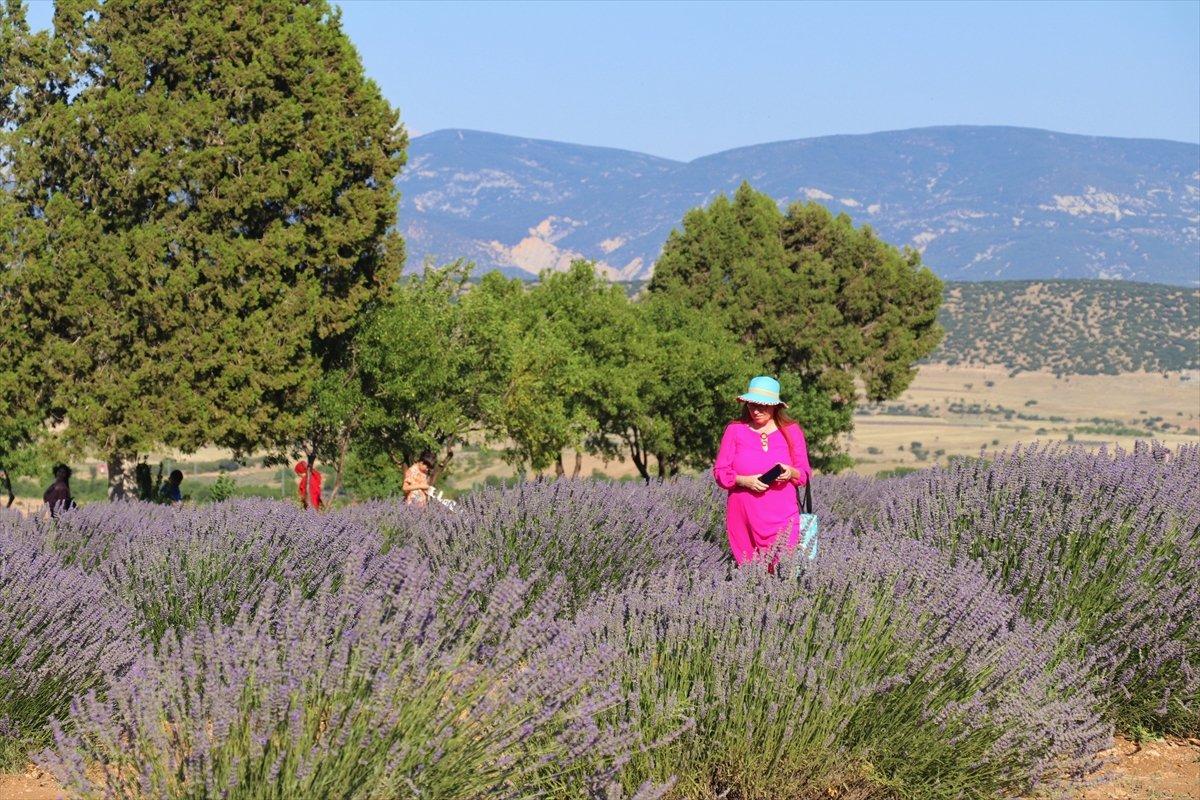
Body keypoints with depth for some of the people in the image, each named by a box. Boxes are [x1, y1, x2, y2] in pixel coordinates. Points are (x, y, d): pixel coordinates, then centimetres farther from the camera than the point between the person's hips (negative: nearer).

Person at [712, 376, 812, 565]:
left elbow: (805, 473, 10)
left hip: (781, 516, 0)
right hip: (743, 515, 0)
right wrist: (745, 480, -14)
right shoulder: (735, 430, 5)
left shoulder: (791, 431, 7)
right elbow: (720, 472, 4)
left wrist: (791, 473, -13)